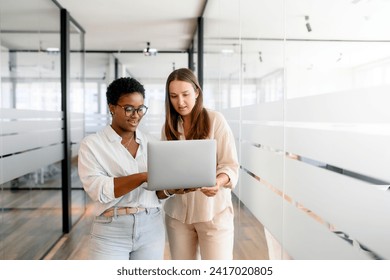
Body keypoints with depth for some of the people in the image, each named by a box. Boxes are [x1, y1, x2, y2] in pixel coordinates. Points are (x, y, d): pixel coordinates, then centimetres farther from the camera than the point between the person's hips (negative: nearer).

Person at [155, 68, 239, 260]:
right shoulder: (169, 127, 9)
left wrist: (218, 183, -28)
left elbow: (230, 165, -8)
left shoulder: (215, 120, -5)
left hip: (214, 211, -4)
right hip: (177, 212, 4)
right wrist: (168, 188, -14)